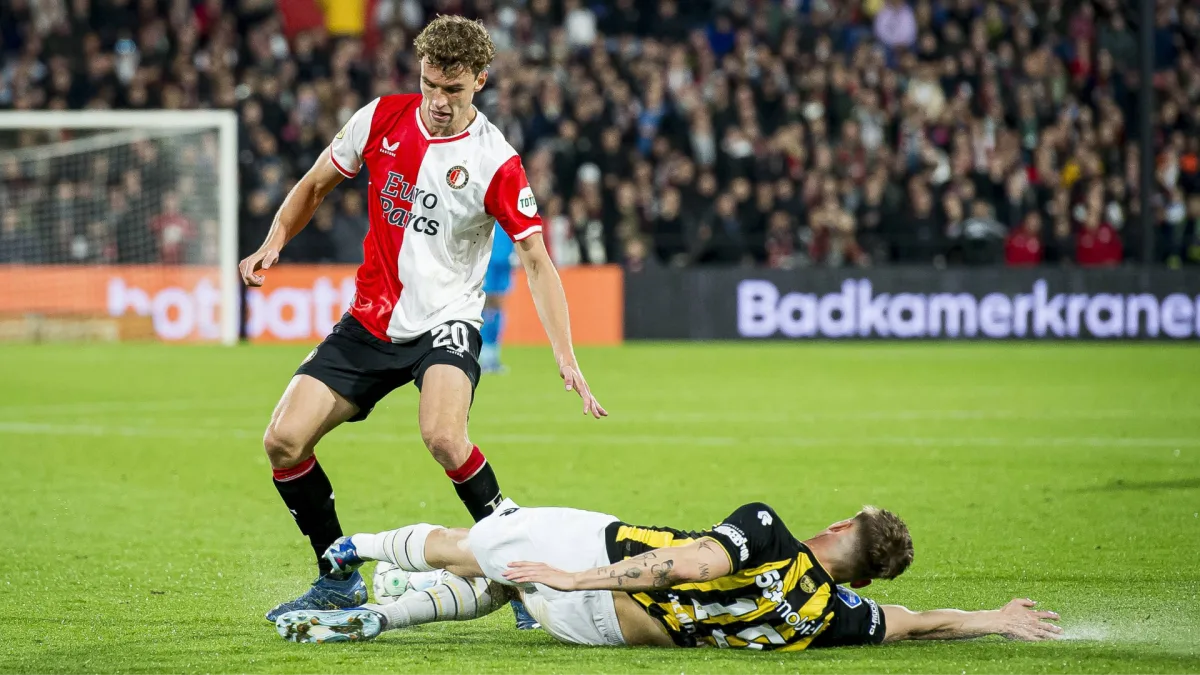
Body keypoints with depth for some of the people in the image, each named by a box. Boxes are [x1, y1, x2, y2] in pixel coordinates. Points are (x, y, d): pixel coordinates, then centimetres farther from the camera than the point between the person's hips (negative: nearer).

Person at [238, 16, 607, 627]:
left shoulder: (495, 163, -13)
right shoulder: (382, 119, -2)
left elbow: (536, 261, -12)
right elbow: (314, 185, 13)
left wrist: (565, 358, -22)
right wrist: (272, 246, -3)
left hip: (445, 323, -5)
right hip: (369, 320, 5)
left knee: (442, 436, -34)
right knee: (284, 441, -7)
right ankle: (339, 580, 11)